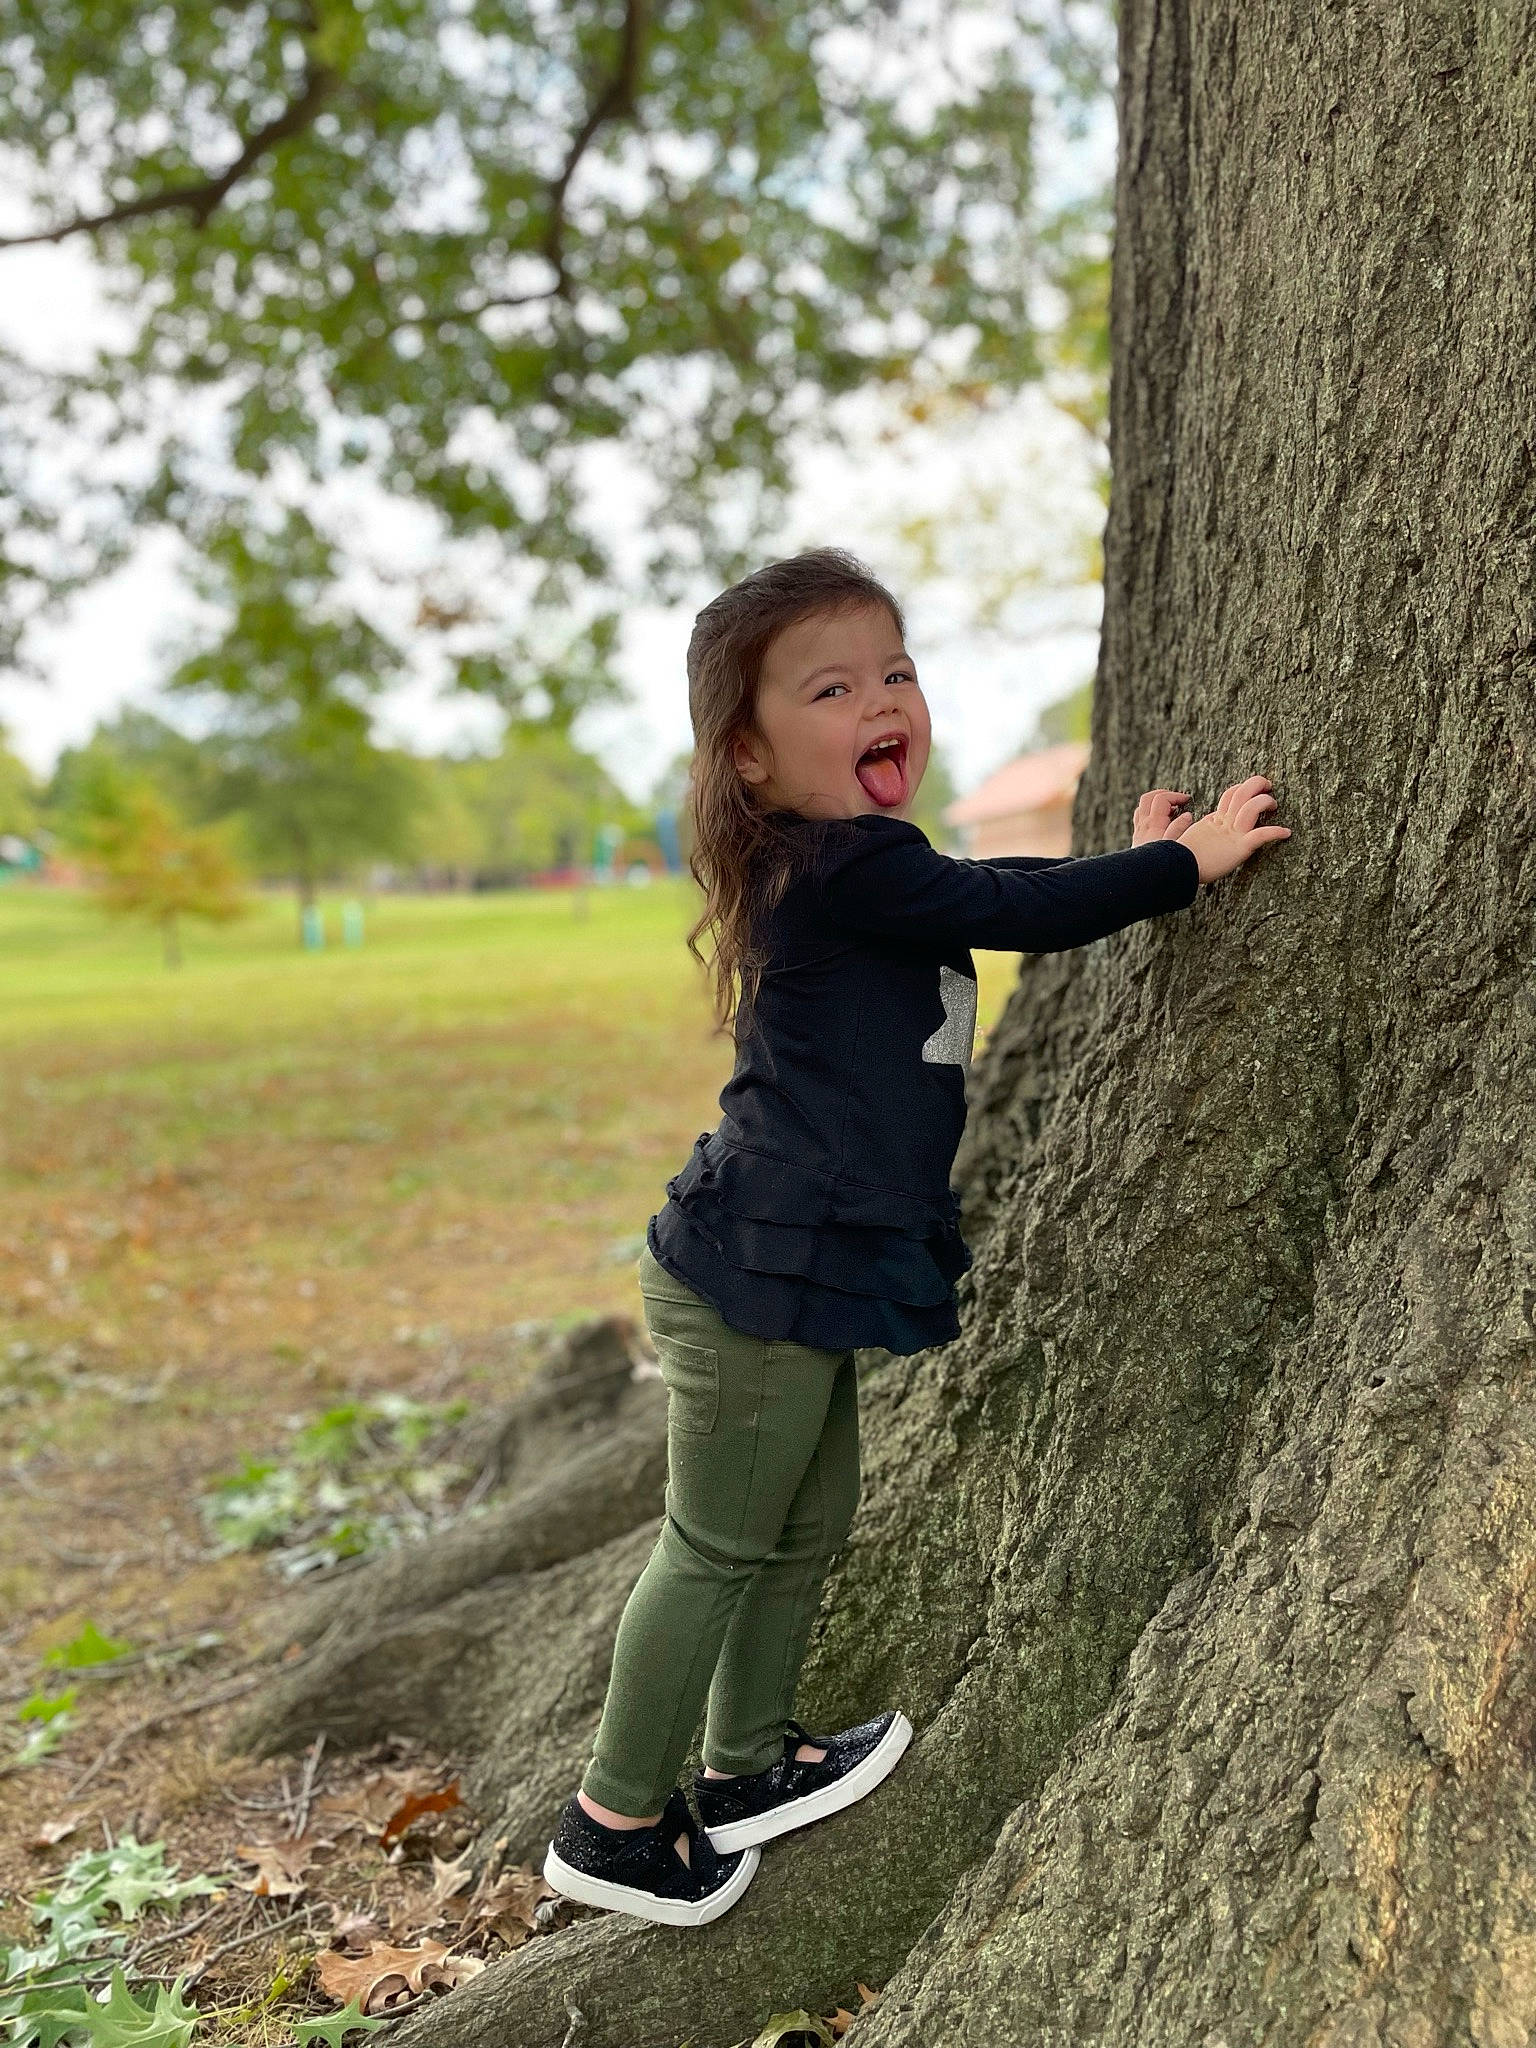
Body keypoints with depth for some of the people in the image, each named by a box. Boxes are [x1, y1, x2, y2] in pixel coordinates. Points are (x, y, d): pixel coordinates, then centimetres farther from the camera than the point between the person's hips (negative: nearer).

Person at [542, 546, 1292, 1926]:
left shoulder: (843, 867, 13)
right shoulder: (852, 867, -18)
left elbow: (1000, 884, 26)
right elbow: (1022, 913, -18)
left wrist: (1127, 863, 22)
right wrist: (1189, 860, -6)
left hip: (801, 1278, 10)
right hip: (760, 1279, -10)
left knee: (810, 1525, 21)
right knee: (719, 1547, 3)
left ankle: (749, 1767, 39)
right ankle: (614, 1823, 18)